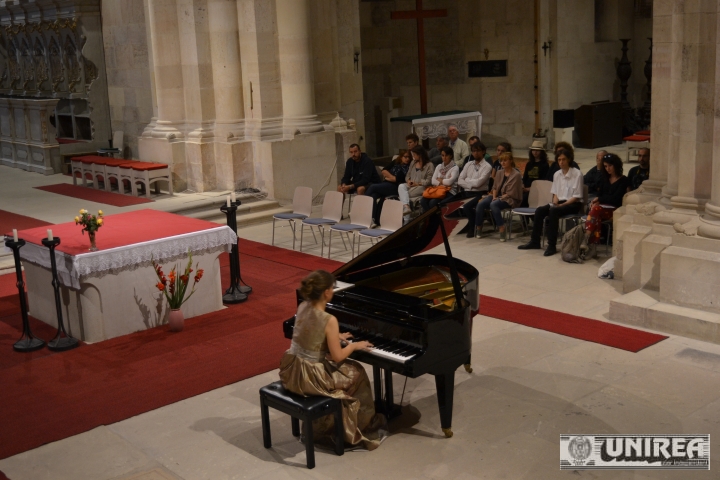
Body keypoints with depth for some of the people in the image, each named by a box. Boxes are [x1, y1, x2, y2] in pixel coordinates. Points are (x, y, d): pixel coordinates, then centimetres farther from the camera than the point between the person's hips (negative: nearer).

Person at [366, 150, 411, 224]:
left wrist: (387, 177, 3)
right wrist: (391, 176, -2)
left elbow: (399, 179, -9)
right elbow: (383, 171, 15)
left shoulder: (408, 167, 1)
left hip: (394, 187, -5)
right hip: (385, 184, 5)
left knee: (372, 187, -22)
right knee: (374, 195, -24)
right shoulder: (395, 163, 21)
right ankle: (374, 218, -29)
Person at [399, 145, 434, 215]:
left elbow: (429, 181, -12)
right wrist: (409, 181, -4)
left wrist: (417, 183, -15)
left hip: (422, 187, -6)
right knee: (401, 186, -29)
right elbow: (408, 175, 19)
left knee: (404, 194, -30)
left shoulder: (429, 165, -4)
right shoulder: (413, 163, 18)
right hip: (411, 186, 6)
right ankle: (406, 206, -46)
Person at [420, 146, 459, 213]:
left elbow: (449, 182, -13)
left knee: (432, 202, -31)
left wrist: (440, 180, 2)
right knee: (423, 201, -24)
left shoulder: (455, 168, -1)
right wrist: (444, 182, -7)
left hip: (450, 192, -5)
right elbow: (433, 181, 7)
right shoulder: (439, 167, 17)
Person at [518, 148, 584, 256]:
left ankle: (552, 245, -31)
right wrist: (555, 203, -5)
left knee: (553, 211, -33)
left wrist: (562, 205, -18)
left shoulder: (577, 174, -9)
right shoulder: (557, 174, 10)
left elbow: (576, 196, -11)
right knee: (539, 210, -17)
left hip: (574, 204, -6)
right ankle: (535, 241, -10)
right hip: (559, 202, 6)